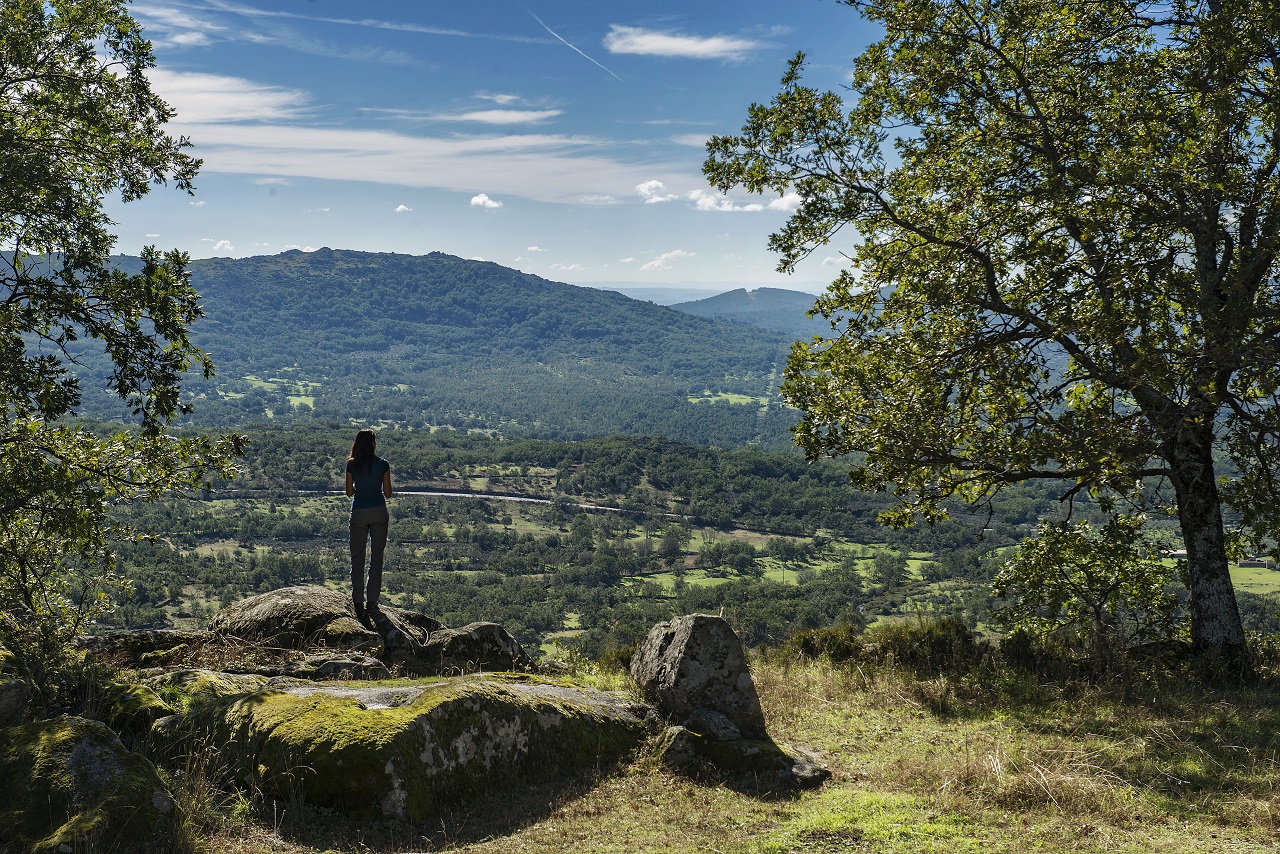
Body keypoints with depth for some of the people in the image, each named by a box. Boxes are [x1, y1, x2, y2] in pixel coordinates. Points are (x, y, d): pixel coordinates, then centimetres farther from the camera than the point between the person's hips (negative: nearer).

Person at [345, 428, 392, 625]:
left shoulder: (352, 465, -2)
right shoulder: (383, 464, -5)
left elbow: (349, 492, 3)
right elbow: (388, 493, -2)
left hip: (358, 512, 1)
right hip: (379, 512, 0)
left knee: (357, 558, 8)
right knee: (376, 557, 7)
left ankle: (358, 603, 6)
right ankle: (372, 603, 7)